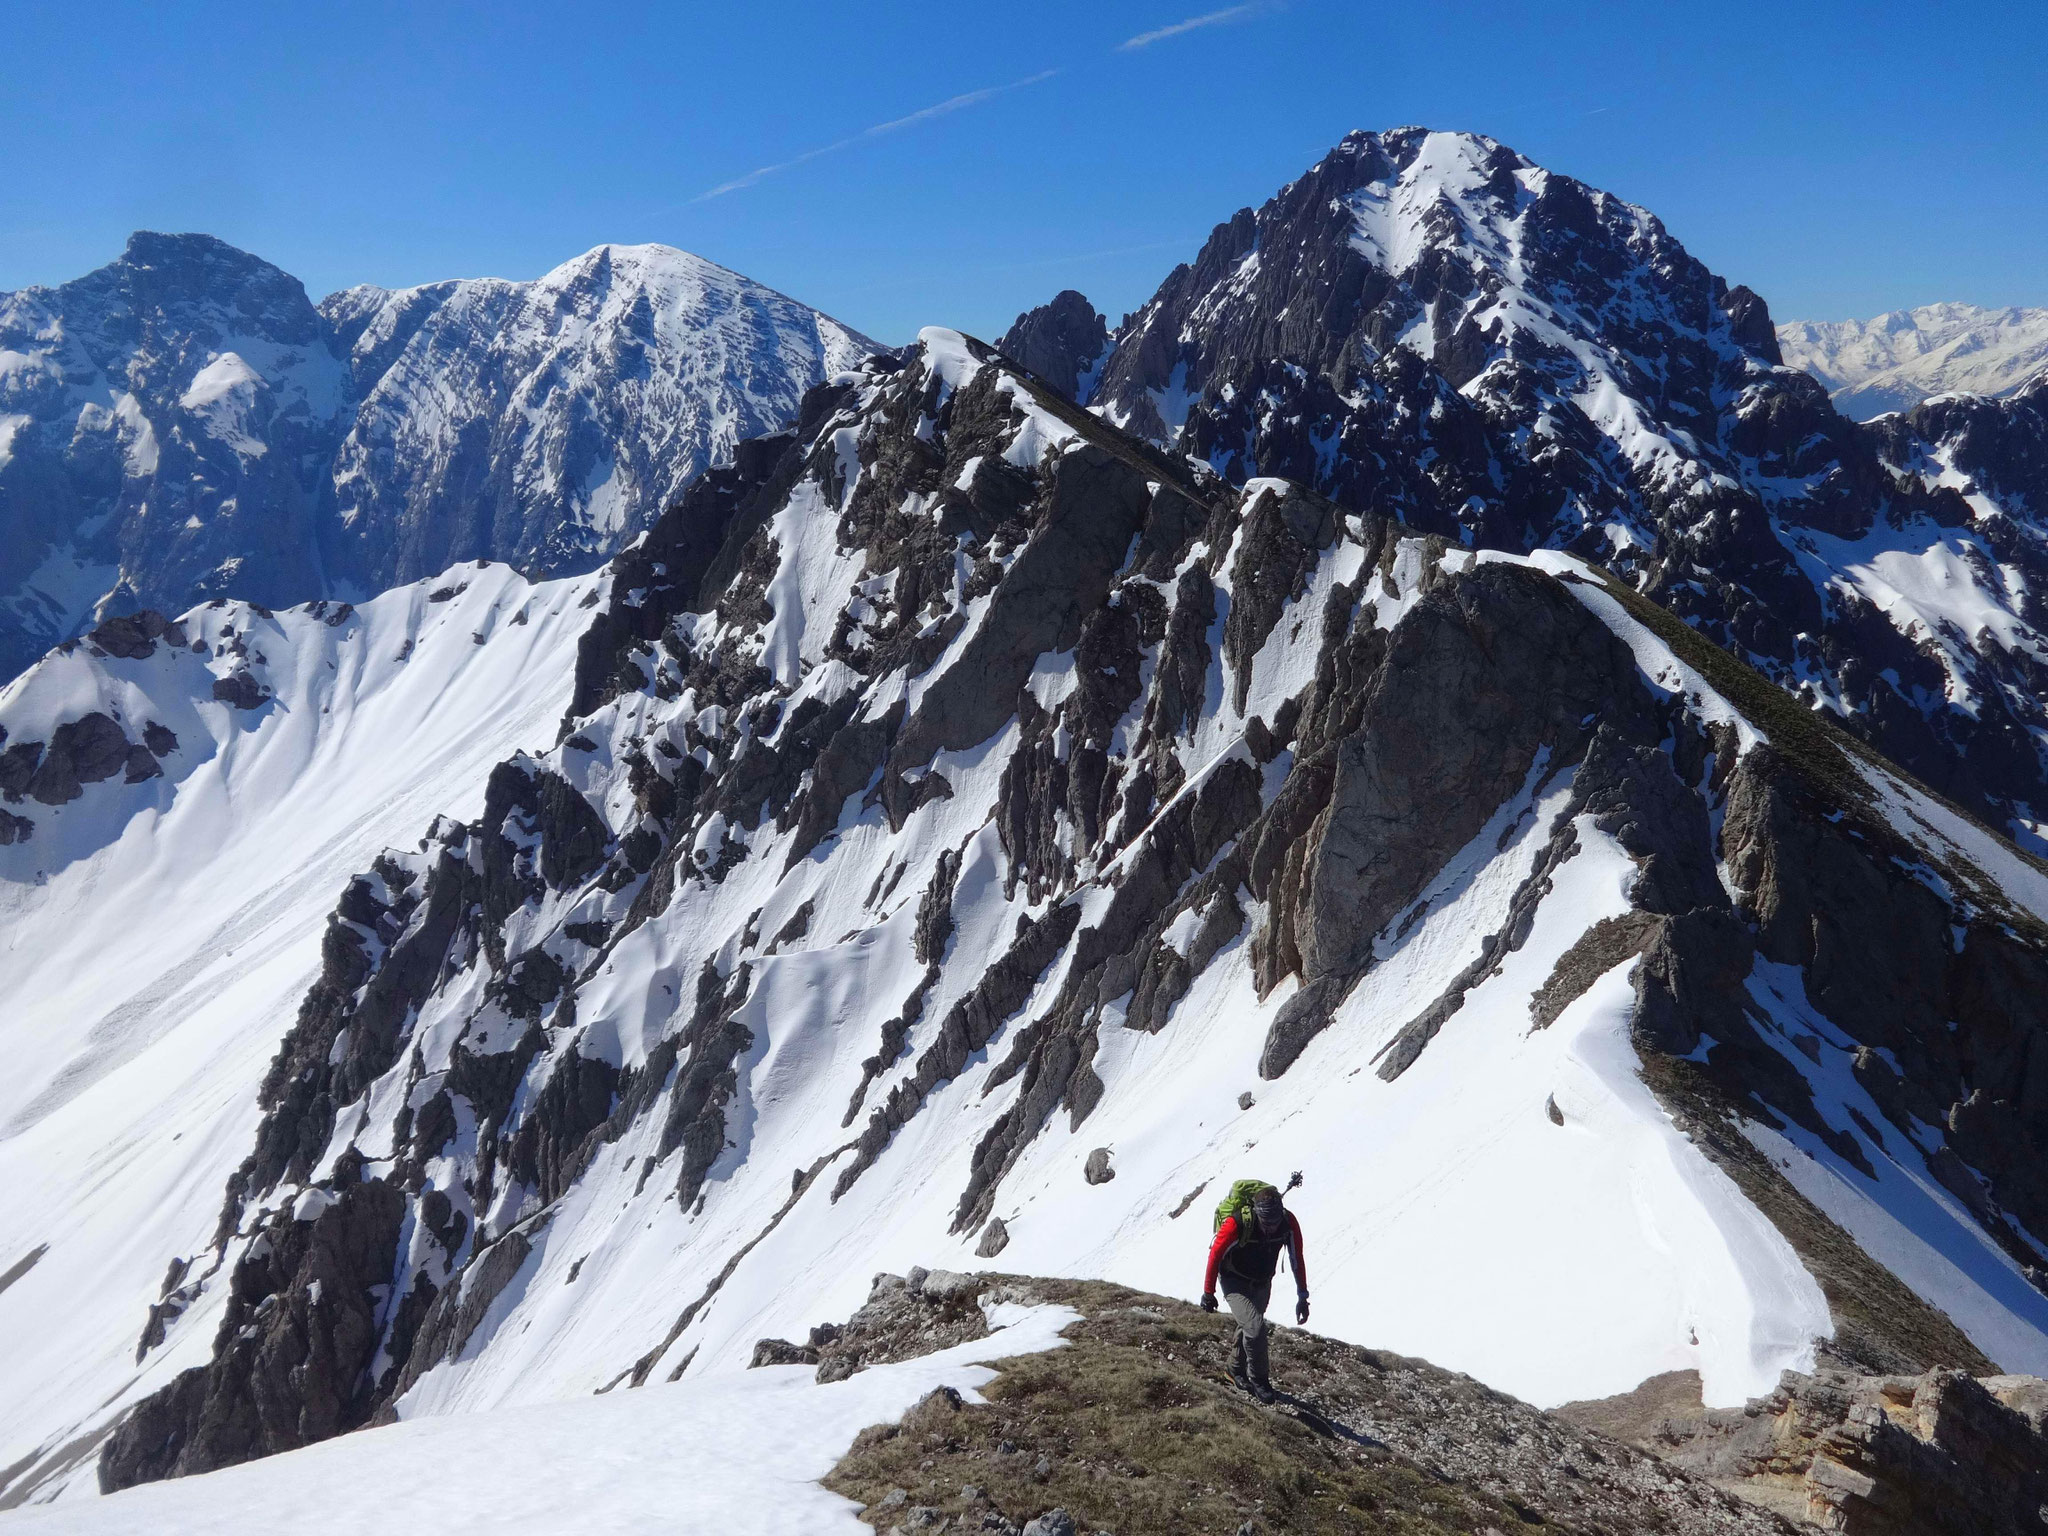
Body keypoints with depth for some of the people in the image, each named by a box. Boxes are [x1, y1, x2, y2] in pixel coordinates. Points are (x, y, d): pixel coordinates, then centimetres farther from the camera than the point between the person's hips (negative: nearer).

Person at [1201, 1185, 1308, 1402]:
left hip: (1262, 1284, 4)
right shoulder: (1237, 1224, -36)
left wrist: (1302, 1296, -6)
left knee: (1249, 1326, 20)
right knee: (1255, 1327, -19)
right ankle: (1258, 1380, 2)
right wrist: (1208, 1293, -11)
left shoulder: (1289, 1222, -24)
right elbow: (1215, 1255, -20)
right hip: (1235, 1284, -4)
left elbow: (1297, 1259, -9)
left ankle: (1239, 1371, 44)